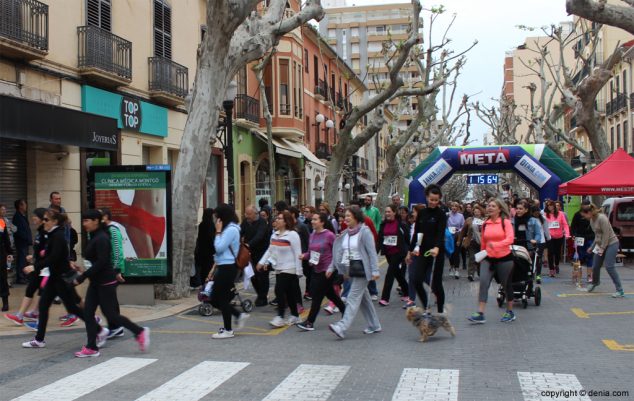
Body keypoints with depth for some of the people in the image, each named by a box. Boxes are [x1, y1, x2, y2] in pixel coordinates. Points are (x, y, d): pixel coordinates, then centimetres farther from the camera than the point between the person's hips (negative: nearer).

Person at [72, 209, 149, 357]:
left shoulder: (101, 238, -18)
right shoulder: (94, 237, 10)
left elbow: (101, 262, -24)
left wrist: (82, 277, -23)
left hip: (106, 282, -9)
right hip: (96, 282, 9)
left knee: (110, 314, -2)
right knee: (87, 313, 4)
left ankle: (140, 332, 11)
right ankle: (91, 347, 9)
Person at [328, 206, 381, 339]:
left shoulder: (365, 232, -13)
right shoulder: (345, 233, 9)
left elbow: (372, 252, -15)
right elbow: (339, 251, 13)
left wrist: (375, 270, -20)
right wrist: (331, 267, 8)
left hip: (362, 269, -8)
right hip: (352, 268, 8)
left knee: (353, 298, -11)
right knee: (364, 298, 14)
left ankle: (342, 328, -17)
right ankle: (374, 325, 25)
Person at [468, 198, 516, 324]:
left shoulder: (505, 222, -6)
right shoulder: (485, 224, 6)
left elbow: (510, 238, -19)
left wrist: (496, 245, -32)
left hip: (504, 258, -3)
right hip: (488, 258, 3)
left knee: (507, 285, 10)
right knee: (483, 282, -13)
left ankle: (510, 312, 29)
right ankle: (480, 314, -15)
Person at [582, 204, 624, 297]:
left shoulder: (602, 218, -20)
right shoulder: (591, 220, 7)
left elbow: (606, 234, -21)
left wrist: (602, 248, -17)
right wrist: (593, 246, 18)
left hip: (611, 243, -8)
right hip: (601, 245, 8)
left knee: (609, 266, -15)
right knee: (595, 266, 12)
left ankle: (620, 291, -11)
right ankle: (595, 282, 41)